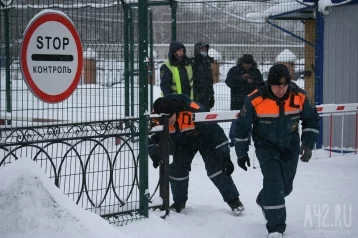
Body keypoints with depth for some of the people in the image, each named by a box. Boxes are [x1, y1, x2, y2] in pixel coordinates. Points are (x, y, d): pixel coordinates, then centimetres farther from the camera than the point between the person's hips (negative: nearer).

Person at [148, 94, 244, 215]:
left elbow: (216, 132, -34)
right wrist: (155, 154, -33)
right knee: (177, 169, -6)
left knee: (215, 167, -14)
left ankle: (233, 199, 1)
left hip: (205, 138, -4)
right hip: (182, 142, 4)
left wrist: (225, 157, -32)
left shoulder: (194, 111, -43)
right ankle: (179, 202, 17)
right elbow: (152, 138, -13)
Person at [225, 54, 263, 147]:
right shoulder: (234, 70, 1)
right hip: (237, 101, -2)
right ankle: (233, 139, 7)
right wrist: (241, 78, -20)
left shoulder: (256, 71, 8)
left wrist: (252, 82, -16)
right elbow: (229, 82, -10)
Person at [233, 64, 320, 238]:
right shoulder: (255, 100, -24)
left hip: (290, 146, 4)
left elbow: (312, 119, 0)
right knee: (273, 181, -19)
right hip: (266, 146, -3)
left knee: (285, 186, 12)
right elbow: (242, 126, -10)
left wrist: (308, 144, -9)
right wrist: (242, 153, -3)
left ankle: (264, 201, 45)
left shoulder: (299, 96, -17)